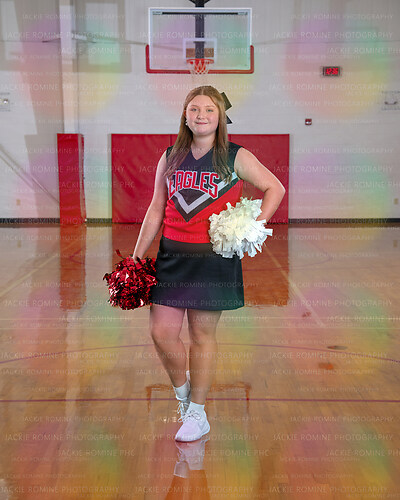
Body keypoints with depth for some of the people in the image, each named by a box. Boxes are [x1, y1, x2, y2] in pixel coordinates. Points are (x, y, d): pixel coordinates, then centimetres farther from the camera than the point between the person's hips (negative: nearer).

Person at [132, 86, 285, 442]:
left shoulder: (236, 158, 0)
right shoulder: (170, 158, 9)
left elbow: (275, 188, 5)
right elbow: (156, 210, 12)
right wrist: (137, 257, 10)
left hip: (214, 257, -3)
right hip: (172, 255, 4)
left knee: (202, 334, 3)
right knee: (161, 332, 1)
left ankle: (197, 415, 21)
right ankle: (183, 394, 31)